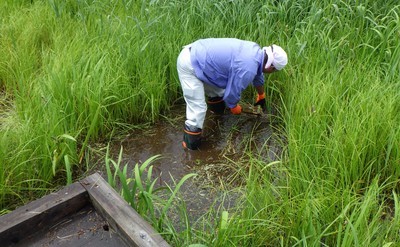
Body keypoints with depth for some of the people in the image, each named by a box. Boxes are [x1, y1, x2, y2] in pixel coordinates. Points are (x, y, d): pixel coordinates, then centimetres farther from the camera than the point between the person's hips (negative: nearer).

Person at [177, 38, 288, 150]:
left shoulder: (256, 50, 5)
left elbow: (258, 75, 25)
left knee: (217, 90, 26)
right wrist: (234, 107, 10)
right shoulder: (247, 69, -25)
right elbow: (231, 94, -13)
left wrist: (261, 96, 41)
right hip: (189, 64, -10)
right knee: (197, 109, -9)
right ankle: (191, 144, 5)